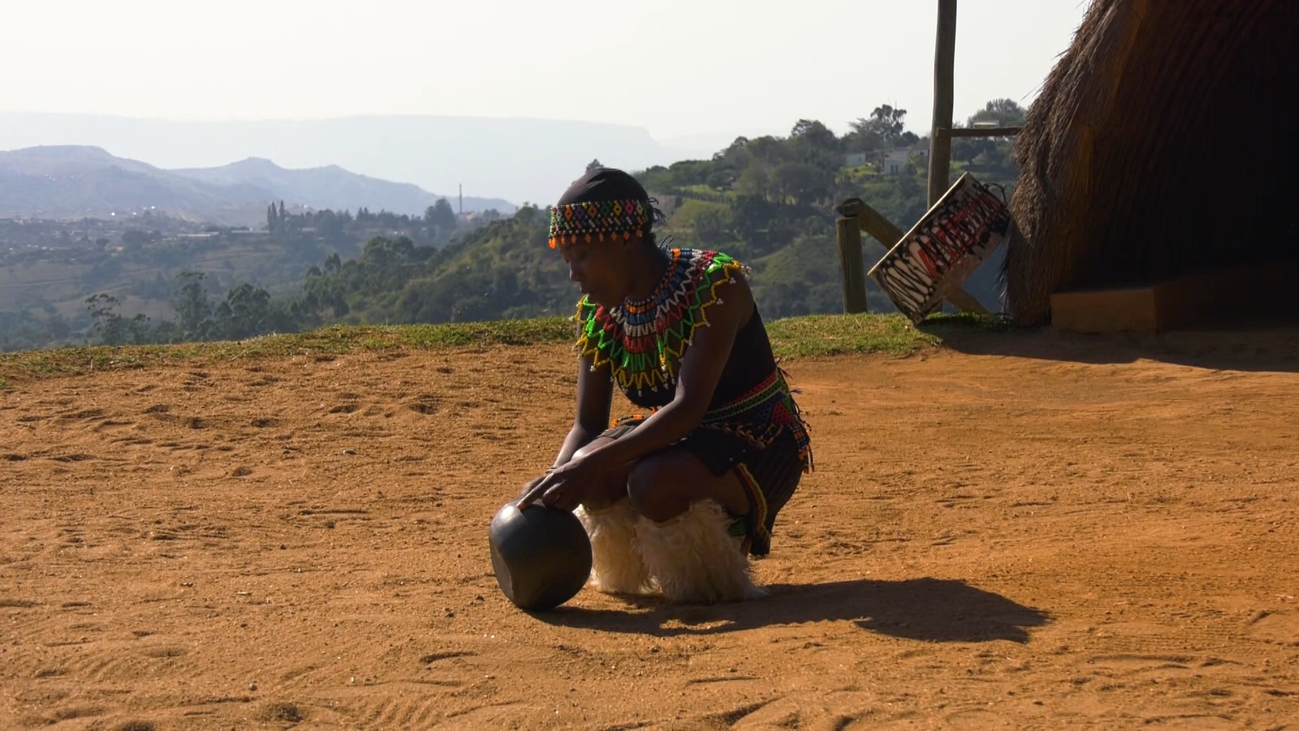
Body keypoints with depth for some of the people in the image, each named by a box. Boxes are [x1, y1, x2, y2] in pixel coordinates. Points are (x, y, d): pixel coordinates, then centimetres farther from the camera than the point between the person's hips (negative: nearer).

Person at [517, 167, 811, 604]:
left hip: (757, 444, -6)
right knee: (587, 481, -24)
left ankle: (714, 575, -5)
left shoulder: (714, 285, -24)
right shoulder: (597, 313, -3)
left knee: (655, 482, -36)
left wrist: (593, 463, -44)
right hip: (676, 438, 6)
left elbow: (688, 407, -34)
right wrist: (550, 489, -24)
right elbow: (588, 425, -2)